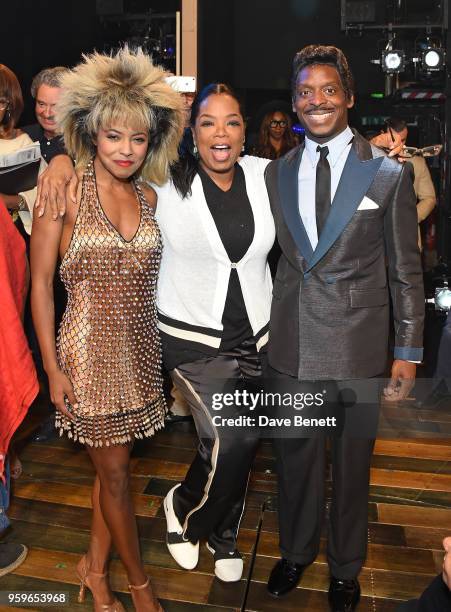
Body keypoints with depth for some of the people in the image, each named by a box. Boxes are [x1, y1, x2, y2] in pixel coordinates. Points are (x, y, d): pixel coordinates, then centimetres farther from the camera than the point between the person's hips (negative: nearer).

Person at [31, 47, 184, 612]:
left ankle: (94, 566, 38)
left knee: (111, 463, 16)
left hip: (139, 348, 4)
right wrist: (53, 368, -9)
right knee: (114, 470, 8)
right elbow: (41, 283, -8)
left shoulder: (150, 197, 4)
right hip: (89, 348, -4)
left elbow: (150, 278, 9)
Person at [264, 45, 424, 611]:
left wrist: (408, 351, -3)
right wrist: (260, 328, 7)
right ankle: (295, 550, 44)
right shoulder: (275, 173, 5)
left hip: (358, 344, -2)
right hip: (290, 345, 3)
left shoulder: (389, 173, -4)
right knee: (294, 455, 17)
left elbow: (406, 270, -2)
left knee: (352, 460, 15)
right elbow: (272, 258, 9)